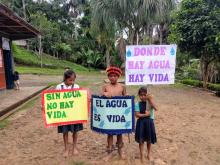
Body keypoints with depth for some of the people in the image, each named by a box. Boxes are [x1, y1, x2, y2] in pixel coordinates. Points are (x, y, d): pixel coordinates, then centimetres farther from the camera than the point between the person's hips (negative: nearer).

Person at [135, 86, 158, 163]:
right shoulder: (137, 104, -6)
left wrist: (150, 100, -23)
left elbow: (156, 108, -21)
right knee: (141, 140, 9)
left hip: (149, 122, 1)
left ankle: (149, 154, 37)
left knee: (149, 140, 15)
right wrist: (145, 114, -20)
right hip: (141, 122, -1)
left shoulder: (150, 102, -3)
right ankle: (141, 155, 28)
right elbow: (137, 114, -11)